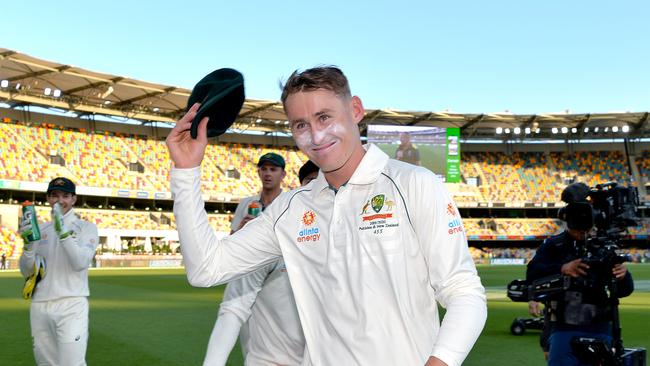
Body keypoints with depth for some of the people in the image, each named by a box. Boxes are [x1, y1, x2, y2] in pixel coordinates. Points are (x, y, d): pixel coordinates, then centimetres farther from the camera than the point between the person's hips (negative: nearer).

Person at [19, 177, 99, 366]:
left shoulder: (86, 227, 4)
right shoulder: (40, 230, 16)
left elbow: (81, 263, -12)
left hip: (71, 305, -4)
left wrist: (63, 231, -19)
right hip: (40, 306, 5)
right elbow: (27, 271, 10)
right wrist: (28, 243, -7)